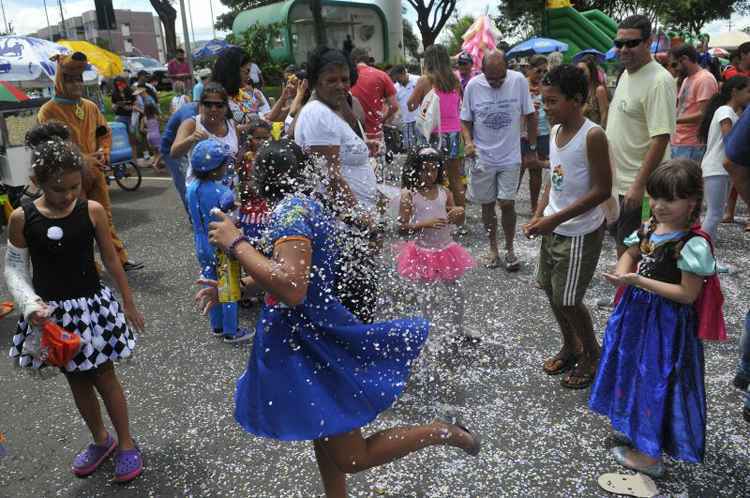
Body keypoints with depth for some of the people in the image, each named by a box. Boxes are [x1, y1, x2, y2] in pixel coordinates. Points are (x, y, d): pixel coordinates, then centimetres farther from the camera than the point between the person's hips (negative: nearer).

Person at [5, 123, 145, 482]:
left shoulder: (92, 211, -11)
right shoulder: (21, 218, -10)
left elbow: (111, 260, -3)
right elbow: (14, 268, -2)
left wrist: (129, 304, 4)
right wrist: (30, 304, -19)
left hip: (91, 305, -2)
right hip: (51, 312, 2)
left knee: (104, 376, 9)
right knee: (76, 380, 17)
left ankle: (125, 444, 27)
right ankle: (100, 440, 38)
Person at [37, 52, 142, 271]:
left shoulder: (90, 107, 8)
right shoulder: (48, 111, -9)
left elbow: (105, 133, 16)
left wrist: (103, 152, -3)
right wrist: (80, 160, -21)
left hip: (95, 171, 5)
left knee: (105, 217, 11)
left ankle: (120, 259, 17)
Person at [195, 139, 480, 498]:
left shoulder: (290, 209, -22)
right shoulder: (308, 204, 7)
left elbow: (291, 289, -35)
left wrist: (235, 243, -25)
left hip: (312, 343, -10)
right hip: (310, 338, 10)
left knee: (350, 459, 3)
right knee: (324, 438, 25)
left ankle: (440, 433, 15)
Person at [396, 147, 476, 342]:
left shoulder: (444, 192, -1)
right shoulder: (409, 195, -13)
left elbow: (456, 220, 6)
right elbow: (402, 228, -14)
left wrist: (458, 214, -17)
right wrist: (425, 224, -26)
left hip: (446, 249, 4)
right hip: (423, 252, -4)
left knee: (458, 292, 13)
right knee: (426, 295, 12)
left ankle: (458, 328, 35)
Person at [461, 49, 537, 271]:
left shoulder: (519, 81, -10)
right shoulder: (473, 86, -9)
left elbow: (530, 116, 0)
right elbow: (466, 120, 1)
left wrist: (532, 149, 3)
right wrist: (468, 140, -18)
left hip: (510, 157, -1)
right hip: (482, 158, 1)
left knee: (507, 203, -1)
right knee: (487, 204, 10)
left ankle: (509, 249, 20)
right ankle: (493, 248, 27)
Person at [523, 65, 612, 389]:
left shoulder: (592, 136, -19)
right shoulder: (556, 131, 5)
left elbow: (602, 190, -20)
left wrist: (556, 218, -22)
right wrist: (539, 216, 0)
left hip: (580, 232, -8)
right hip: (554, 228, 8)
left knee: (567, 300, 0)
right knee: (550, 289, 17)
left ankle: (593, 357, 25)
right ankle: (570, 348, 38)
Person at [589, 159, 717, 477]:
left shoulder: (692, 244, -24)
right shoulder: (650, 227, -1)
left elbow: (687, 294, -23)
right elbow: (631, 254, 16)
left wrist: (638, 280, -26)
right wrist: (622, 273, -7)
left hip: (666, 324, -8)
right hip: (637, 313, 8)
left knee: (657, 380, 6)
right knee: (634, 369, 23)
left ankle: (651, 455, 25)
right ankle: (635, 426, 47)